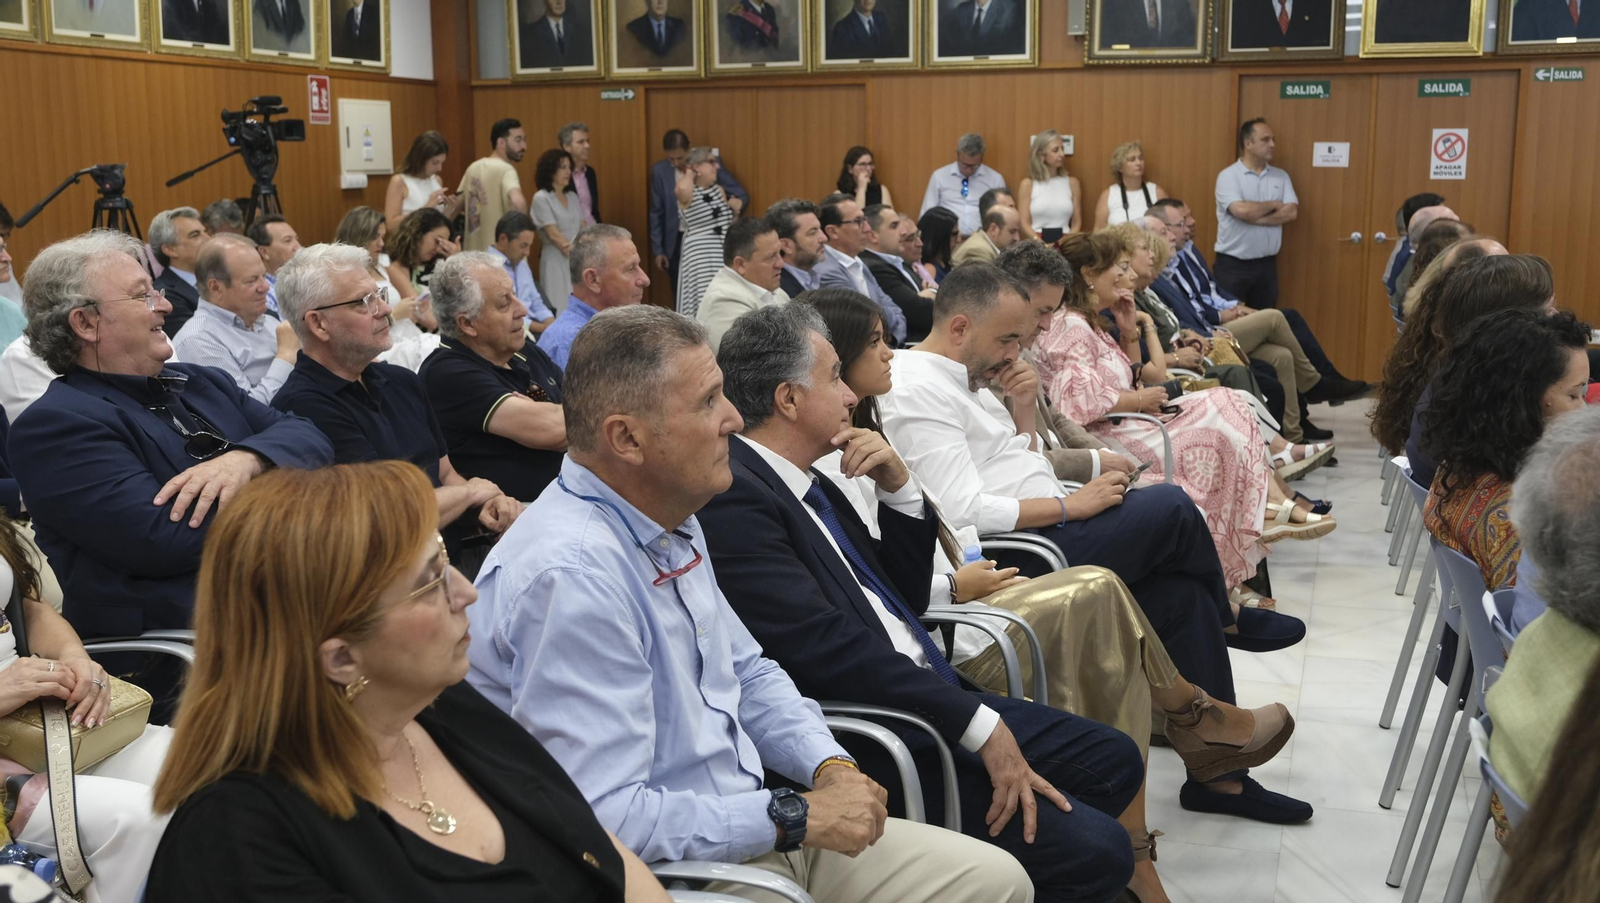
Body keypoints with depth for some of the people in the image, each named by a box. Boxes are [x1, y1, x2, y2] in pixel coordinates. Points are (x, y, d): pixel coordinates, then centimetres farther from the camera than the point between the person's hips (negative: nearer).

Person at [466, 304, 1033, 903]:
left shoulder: (672, 522, 7)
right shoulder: (572, 577, -25)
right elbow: (604, 816, -29)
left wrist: (830, 766, 1)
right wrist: (797, 817, -21)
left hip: (756, 829, 9)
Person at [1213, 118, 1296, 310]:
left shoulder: (1281, 177, 8)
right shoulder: (1228, 176, -8)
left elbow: (1291, 213, -5)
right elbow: (1242, 210, -23)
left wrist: (1255, 217, -15)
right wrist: (1274, 204, -7)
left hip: (1267, 264, 5)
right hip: (1233, 264, -5)